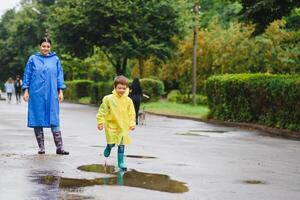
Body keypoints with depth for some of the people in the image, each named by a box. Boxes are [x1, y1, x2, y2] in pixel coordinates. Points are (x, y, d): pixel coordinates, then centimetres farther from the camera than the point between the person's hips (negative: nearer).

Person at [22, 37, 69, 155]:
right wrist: (26, 91, 1)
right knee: (38, 120, 2)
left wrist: (60, 91, 4)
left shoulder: (55, 59, 8)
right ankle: (41, 147, 9)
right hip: (36, 94, 0)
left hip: (52, 94, 0)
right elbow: (27, 75, 7)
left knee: (54, 120, -2)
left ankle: (59, 147, -4)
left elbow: (59, 76, 10)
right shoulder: (33, 59, 5)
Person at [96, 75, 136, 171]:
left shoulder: (128, 100, -2)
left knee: (122, 144, 3)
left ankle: (120, 162, 13)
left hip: (123, 126, 2)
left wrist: (132, 124, 2)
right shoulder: (108, 99, -10)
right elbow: (103, 111, -4)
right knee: (112, 143, -4)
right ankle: (108, 147, 32)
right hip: (111, 124, -2)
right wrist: (100, 122, -7)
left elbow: (131, 113, 6)